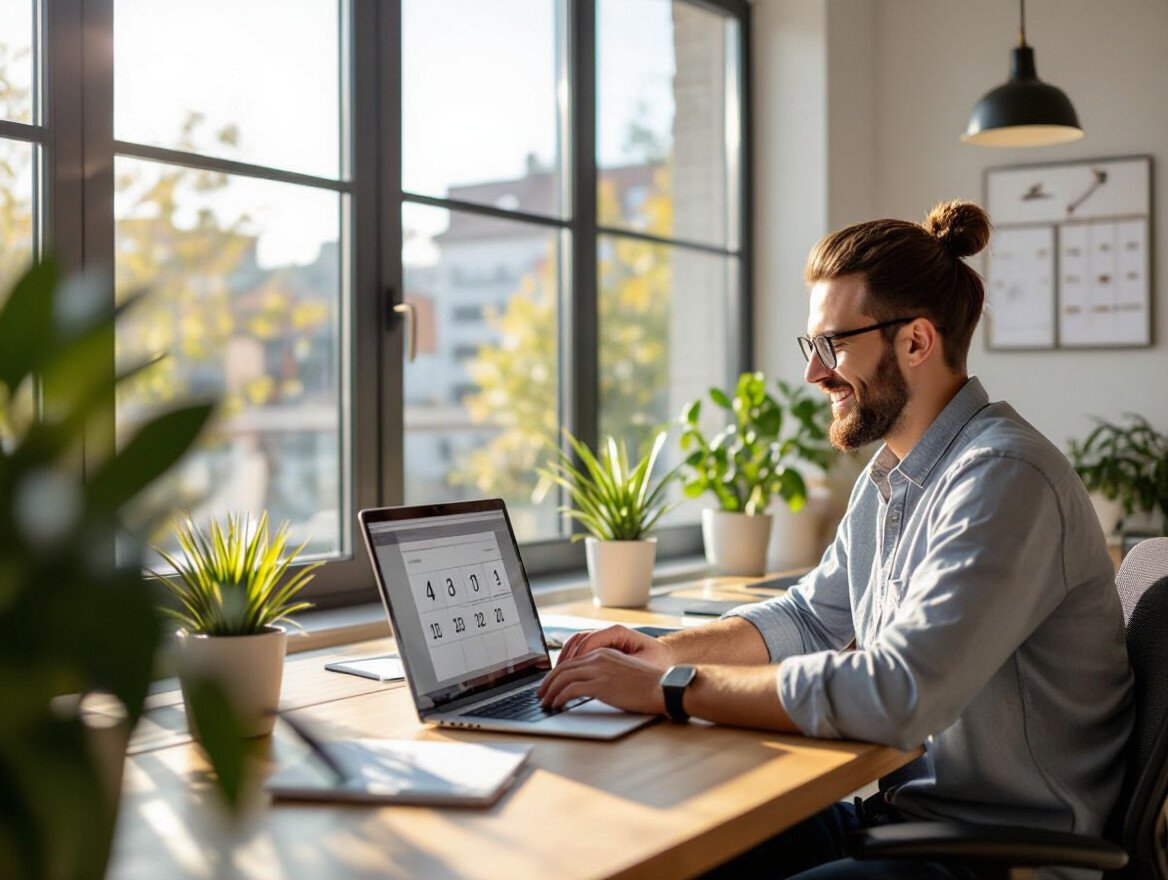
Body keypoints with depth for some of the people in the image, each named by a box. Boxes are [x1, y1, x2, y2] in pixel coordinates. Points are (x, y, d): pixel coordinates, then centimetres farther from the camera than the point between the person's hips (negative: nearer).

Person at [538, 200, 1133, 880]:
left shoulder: (1004, 480, -22)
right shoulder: (888, 478, 10)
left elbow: (896, 694, -29)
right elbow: (813, 616, 21)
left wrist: (669, 688, -23)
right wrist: (664, 651, 5)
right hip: (900, 811, 8)